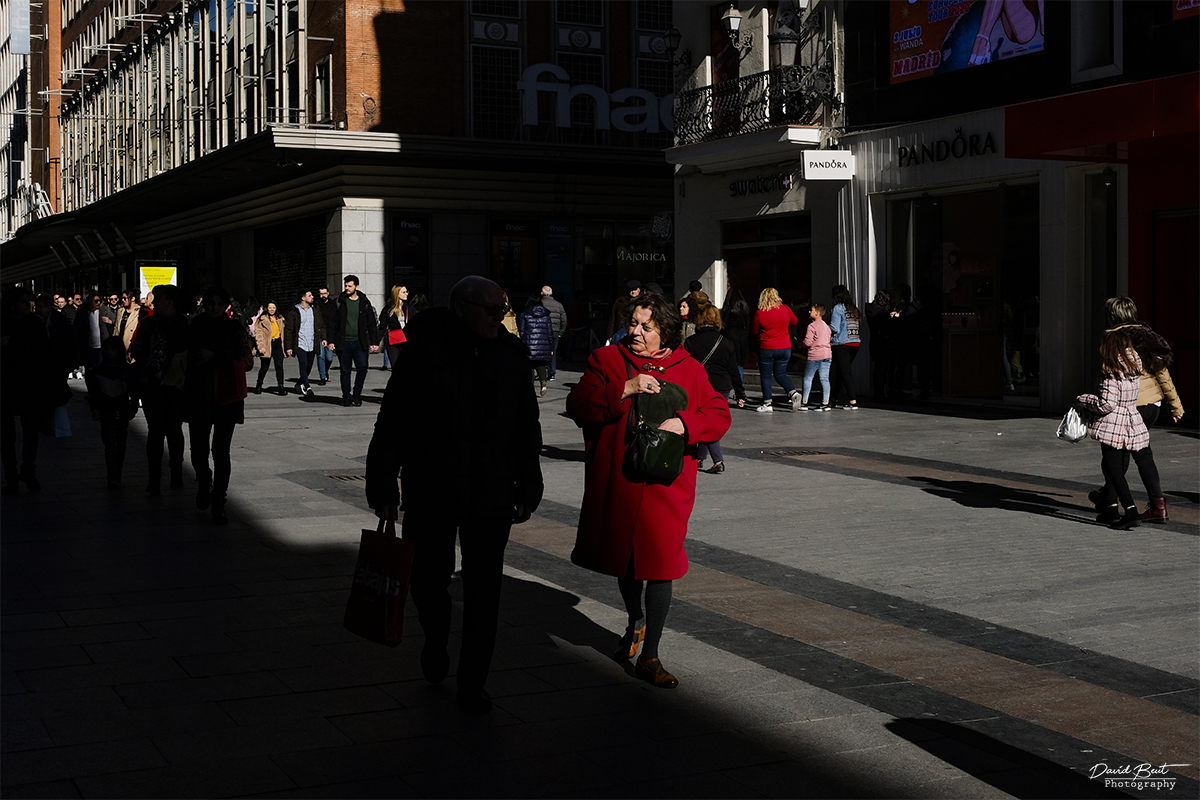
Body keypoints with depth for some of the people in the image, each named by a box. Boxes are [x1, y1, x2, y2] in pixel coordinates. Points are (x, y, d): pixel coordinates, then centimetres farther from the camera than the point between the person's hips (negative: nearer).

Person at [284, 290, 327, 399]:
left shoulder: (314, 310, 11)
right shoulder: (294, 311, -4)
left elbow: (321, 325, 17)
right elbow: (288, 329, -4)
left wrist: (323, 338, 1)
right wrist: (288, 347, -9)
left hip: (312, 345, 5)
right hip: (300, 344, -5)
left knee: (309, 367, 9)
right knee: (303, 366, -15)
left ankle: (301, 384, 30)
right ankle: (308, 389, -21)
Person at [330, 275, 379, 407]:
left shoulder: (364, 302, 7)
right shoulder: (339, 302, 5)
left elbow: (372, 324, 10)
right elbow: (333, 323, 7)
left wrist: (374, 342, 4)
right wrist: (331, 341, -1)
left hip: (360, 342, 0)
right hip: (344, 342, 0)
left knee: (362, 367, -12)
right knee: (345, 371, 3)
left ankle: (357, 393, 6)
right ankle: (346, 397, 13)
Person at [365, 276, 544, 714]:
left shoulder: (512, 354, 4)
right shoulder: (424, 350, -8)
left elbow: (526, 428, 11)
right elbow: (393, 423, -5)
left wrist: (528, 489, 11)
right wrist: (383, 487, -6)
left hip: (491, 496, 2)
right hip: (431, 493, -2)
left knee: (484, 591, 4)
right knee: (429, 579, 9)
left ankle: (473, 684, 15)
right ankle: (436, 642, 40)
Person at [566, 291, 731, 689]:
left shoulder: (689, 369, 3)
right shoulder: (607, 359, 2)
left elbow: (719, 415, 4)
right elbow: (577, 405, -9)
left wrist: (684, 423, -15)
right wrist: (625, 389, -21)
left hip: (665, 486, -1)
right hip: (616, 484, 1)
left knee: (660, 566, -5)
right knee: (623, 558, 18)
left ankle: (649, 656, 6)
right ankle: (635, 621, 48)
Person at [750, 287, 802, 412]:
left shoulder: (759, 313, -11)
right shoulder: (785, 309, -3)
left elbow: (754, 332, -1)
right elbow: (795, 322, 14)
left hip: (767, 348, -4)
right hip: (785, 348, 4)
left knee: (766, 376, 7)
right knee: (780, 374, 16)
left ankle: (767, 404, 6)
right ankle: (793, 392, -5)